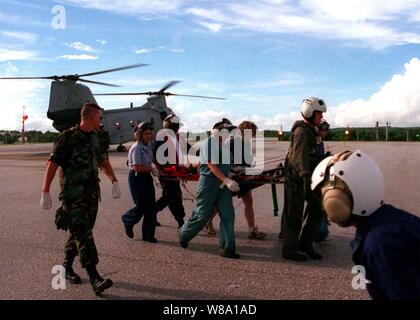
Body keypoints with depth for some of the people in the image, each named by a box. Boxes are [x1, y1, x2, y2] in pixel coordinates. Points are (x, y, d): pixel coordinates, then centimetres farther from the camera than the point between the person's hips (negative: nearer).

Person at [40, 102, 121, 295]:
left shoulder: (96, 139, 11)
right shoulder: (68, 137, -10)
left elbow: (104, 162, 20)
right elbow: (52, 164, -12)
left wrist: (114, 181, 7)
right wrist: (45, 192, -14)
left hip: (92, 193, 7)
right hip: (73, 194, -7)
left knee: (81, 232, 13)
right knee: (83, 235, -11)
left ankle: (67, 267, 32)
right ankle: (95, 279, -13)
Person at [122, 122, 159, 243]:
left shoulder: (149, 145, 7)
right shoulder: (137, 148, -19)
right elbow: (137, 167, -22)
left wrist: (153, 168, 1)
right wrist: (151, 168, -12)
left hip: (147, 177, 8)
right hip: (136, 178, -8)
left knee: (151, 206, 4)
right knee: (141, 206, -2)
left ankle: (148, 234, 15)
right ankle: (127, 220, 31)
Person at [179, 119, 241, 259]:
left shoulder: (224, 145, 14)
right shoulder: (208, 143, -12)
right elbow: (212, 165, -21)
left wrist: (230, 182, 15)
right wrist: (227, 181, -27)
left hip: (223, 183, 8)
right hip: (209, 182, -8)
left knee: (228, 215, 1)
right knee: (202, 215, 2)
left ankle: (227, 249, 7)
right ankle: (184, 234, 28)